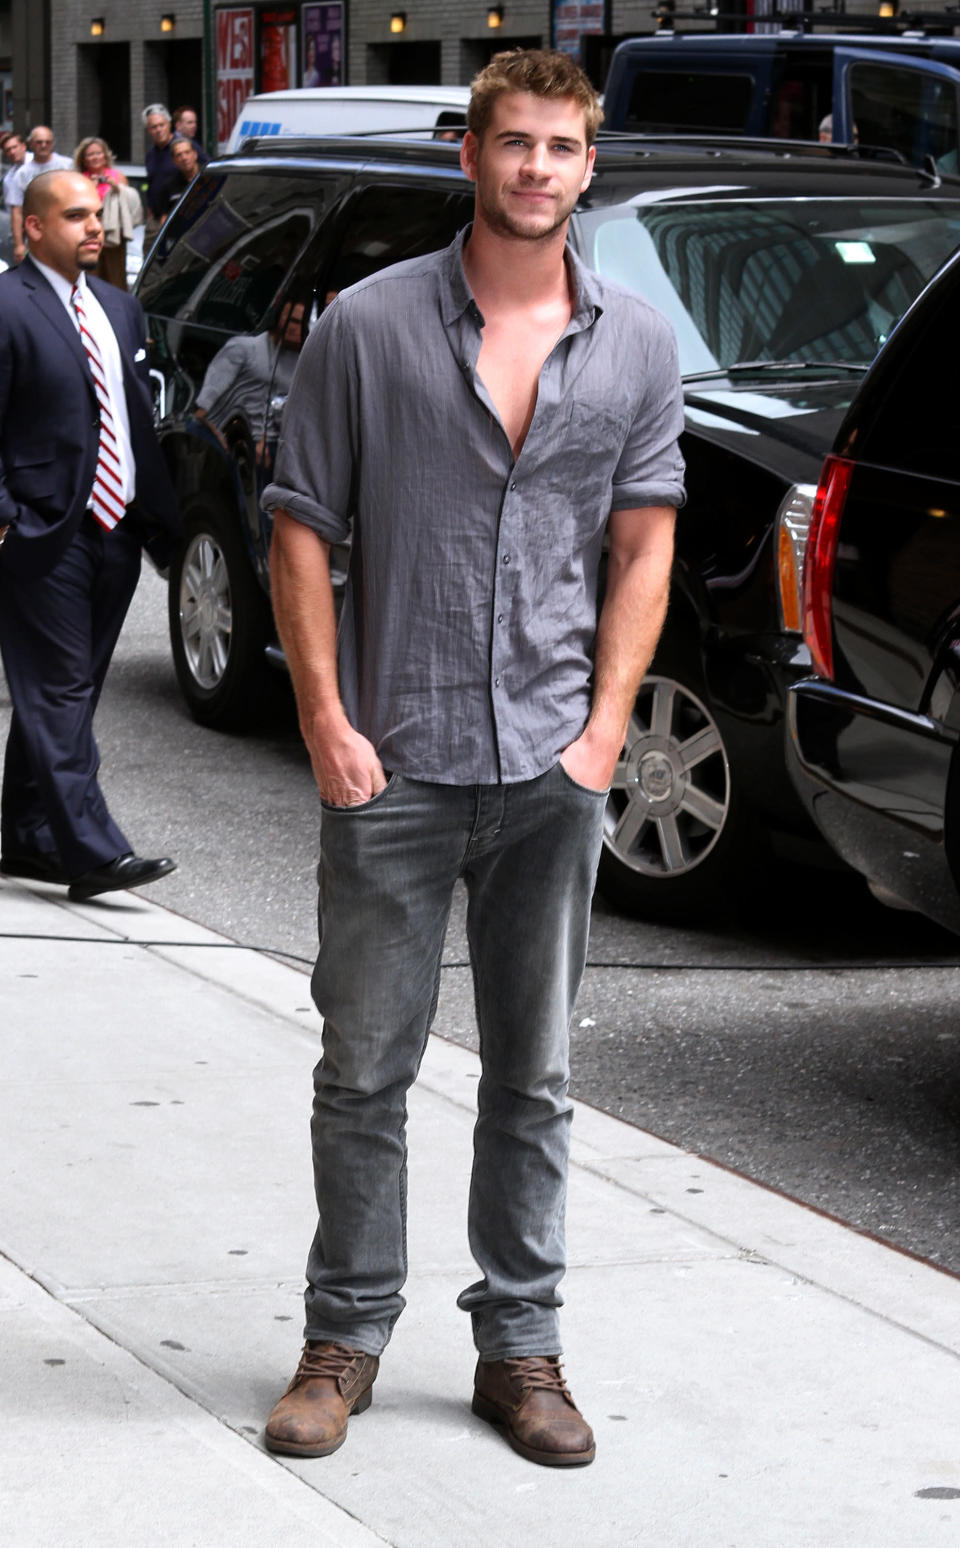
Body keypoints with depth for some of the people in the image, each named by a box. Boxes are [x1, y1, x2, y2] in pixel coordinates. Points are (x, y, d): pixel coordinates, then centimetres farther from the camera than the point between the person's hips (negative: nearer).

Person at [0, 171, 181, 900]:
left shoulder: (120, 310, 16)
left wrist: (162, 513, 14)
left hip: (115, 532, 8)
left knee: (69, 693, 12)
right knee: (59, 695, -6)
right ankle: (93, 852, -10)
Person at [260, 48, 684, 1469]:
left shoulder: (637, 344, 5)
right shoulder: (370, 326, -2)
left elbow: (644, 546, 6)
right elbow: (301, 529, 0)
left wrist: (605, 727, -3)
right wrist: (325, 720, -7)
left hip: (552, 770, 2)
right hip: (392, 765, -2)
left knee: (534, 1078, 9)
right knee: (364, 1069, 5)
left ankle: (520, 1347, 19)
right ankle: (345, 1338, 18)